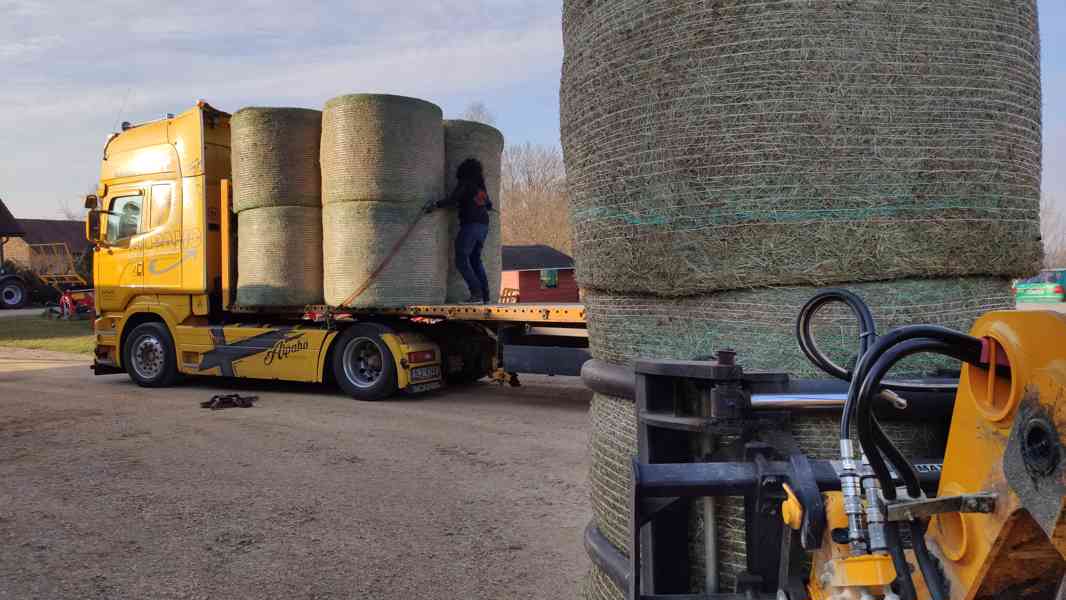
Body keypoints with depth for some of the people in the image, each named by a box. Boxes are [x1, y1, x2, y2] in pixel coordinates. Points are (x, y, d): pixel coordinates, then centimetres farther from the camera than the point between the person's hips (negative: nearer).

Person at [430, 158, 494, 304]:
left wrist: (436, 205, -15)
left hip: (470, 225, -8)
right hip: (483, 226, 8)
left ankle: (476, 294, -17)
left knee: (462, 261, -8)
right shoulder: (481, 185, 17)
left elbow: (452, 200, -19)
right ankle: (484, 296, 10)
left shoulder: (465, 183, -4)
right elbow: (489, 205, 30)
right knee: (476, 260, 15)